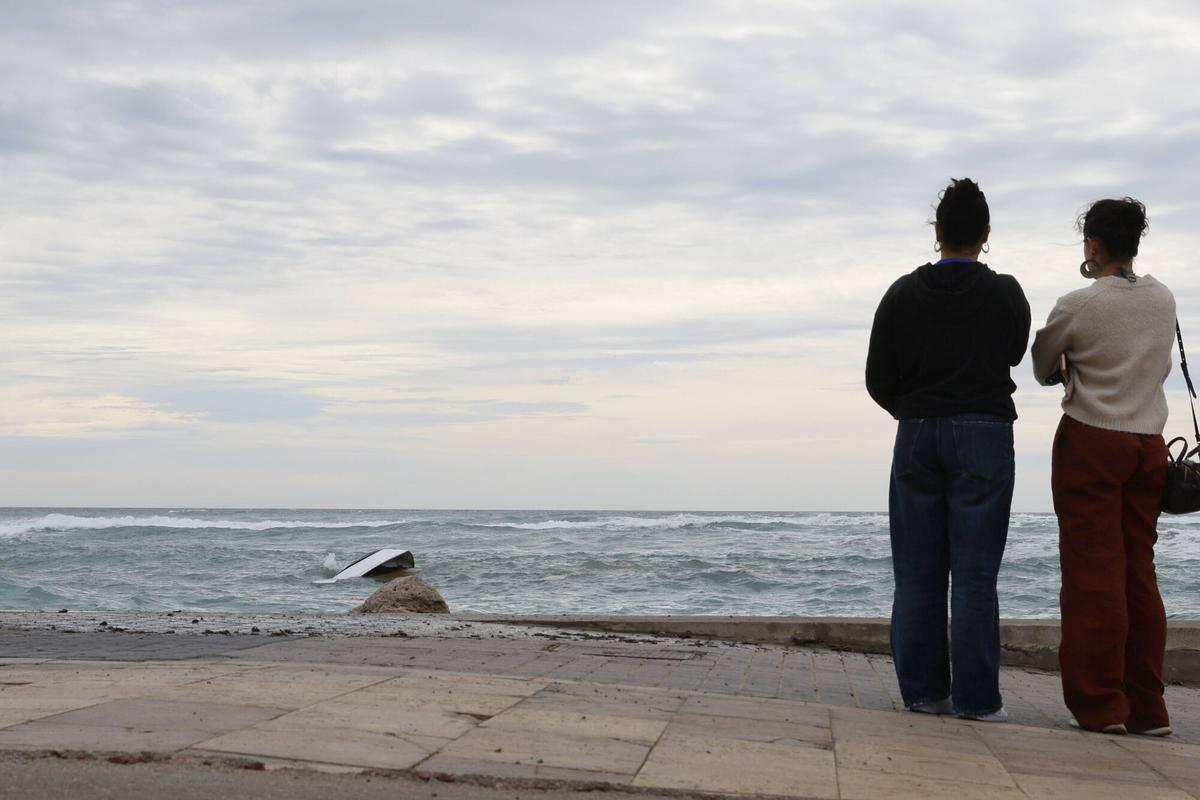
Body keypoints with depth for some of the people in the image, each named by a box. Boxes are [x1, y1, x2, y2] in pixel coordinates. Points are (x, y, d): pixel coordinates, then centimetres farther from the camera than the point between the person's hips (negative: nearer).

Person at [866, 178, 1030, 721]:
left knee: (917, 573, 7)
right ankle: (976, 697, -1)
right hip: (984, 436, -2)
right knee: (975, 573, -1)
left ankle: (923, 690, 9)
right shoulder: (1005, 294, -5)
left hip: (916, 434, 2)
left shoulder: (902, 294, 0)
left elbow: (878, 379, 3)